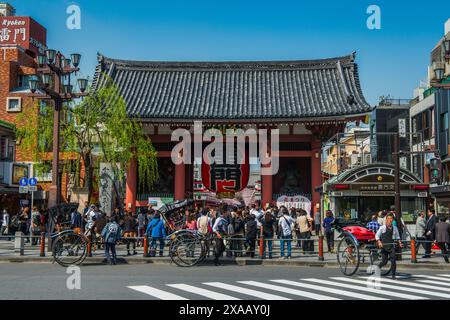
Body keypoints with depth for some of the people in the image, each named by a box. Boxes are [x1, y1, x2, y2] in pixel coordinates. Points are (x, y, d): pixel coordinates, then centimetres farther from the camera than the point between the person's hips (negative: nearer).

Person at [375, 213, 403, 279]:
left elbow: (397, 237, 18)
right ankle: (377, 268, 27)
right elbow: (377, 235, -3)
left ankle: (393, 275, -1)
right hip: (384, 246, -2)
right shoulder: (382, 227, -3)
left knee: (393, 261, -9)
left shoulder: (395, 228, 7)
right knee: (384, 262, -1)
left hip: (392, 247, 3)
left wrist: (399, 242, 0)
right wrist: (379, 242, -19)